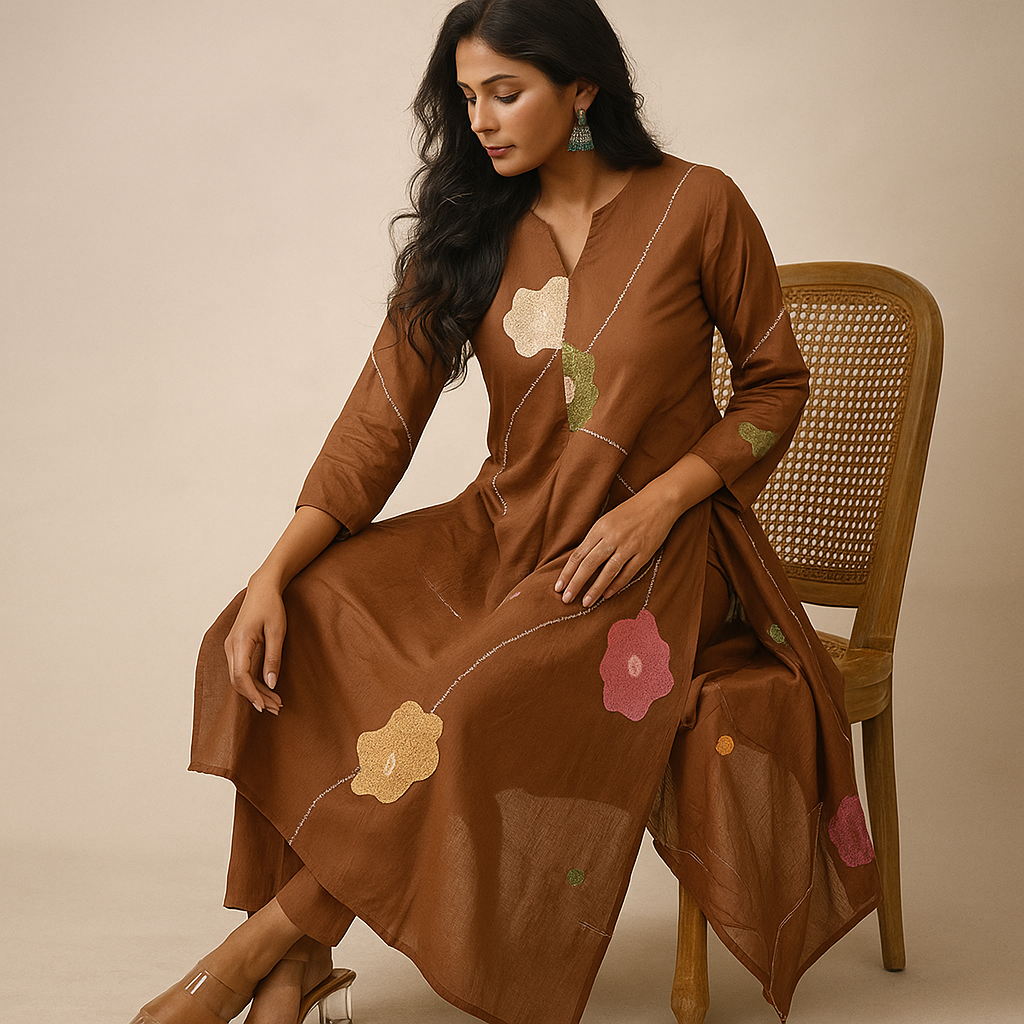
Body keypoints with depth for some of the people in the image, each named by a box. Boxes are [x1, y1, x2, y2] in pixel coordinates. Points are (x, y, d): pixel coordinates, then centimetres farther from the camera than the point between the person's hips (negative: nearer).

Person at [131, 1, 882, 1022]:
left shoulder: (697, 208, -6)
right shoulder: (470, 230, 4)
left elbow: (775, 386, 2)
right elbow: (379, 419, -3)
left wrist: (658, 502, -14)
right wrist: (273, 573, -15)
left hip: (653, 551, -4)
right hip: (502, 531, 5)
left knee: (480, 700, -31)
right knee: (291, 632, -19)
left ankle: (266, 941, -13)